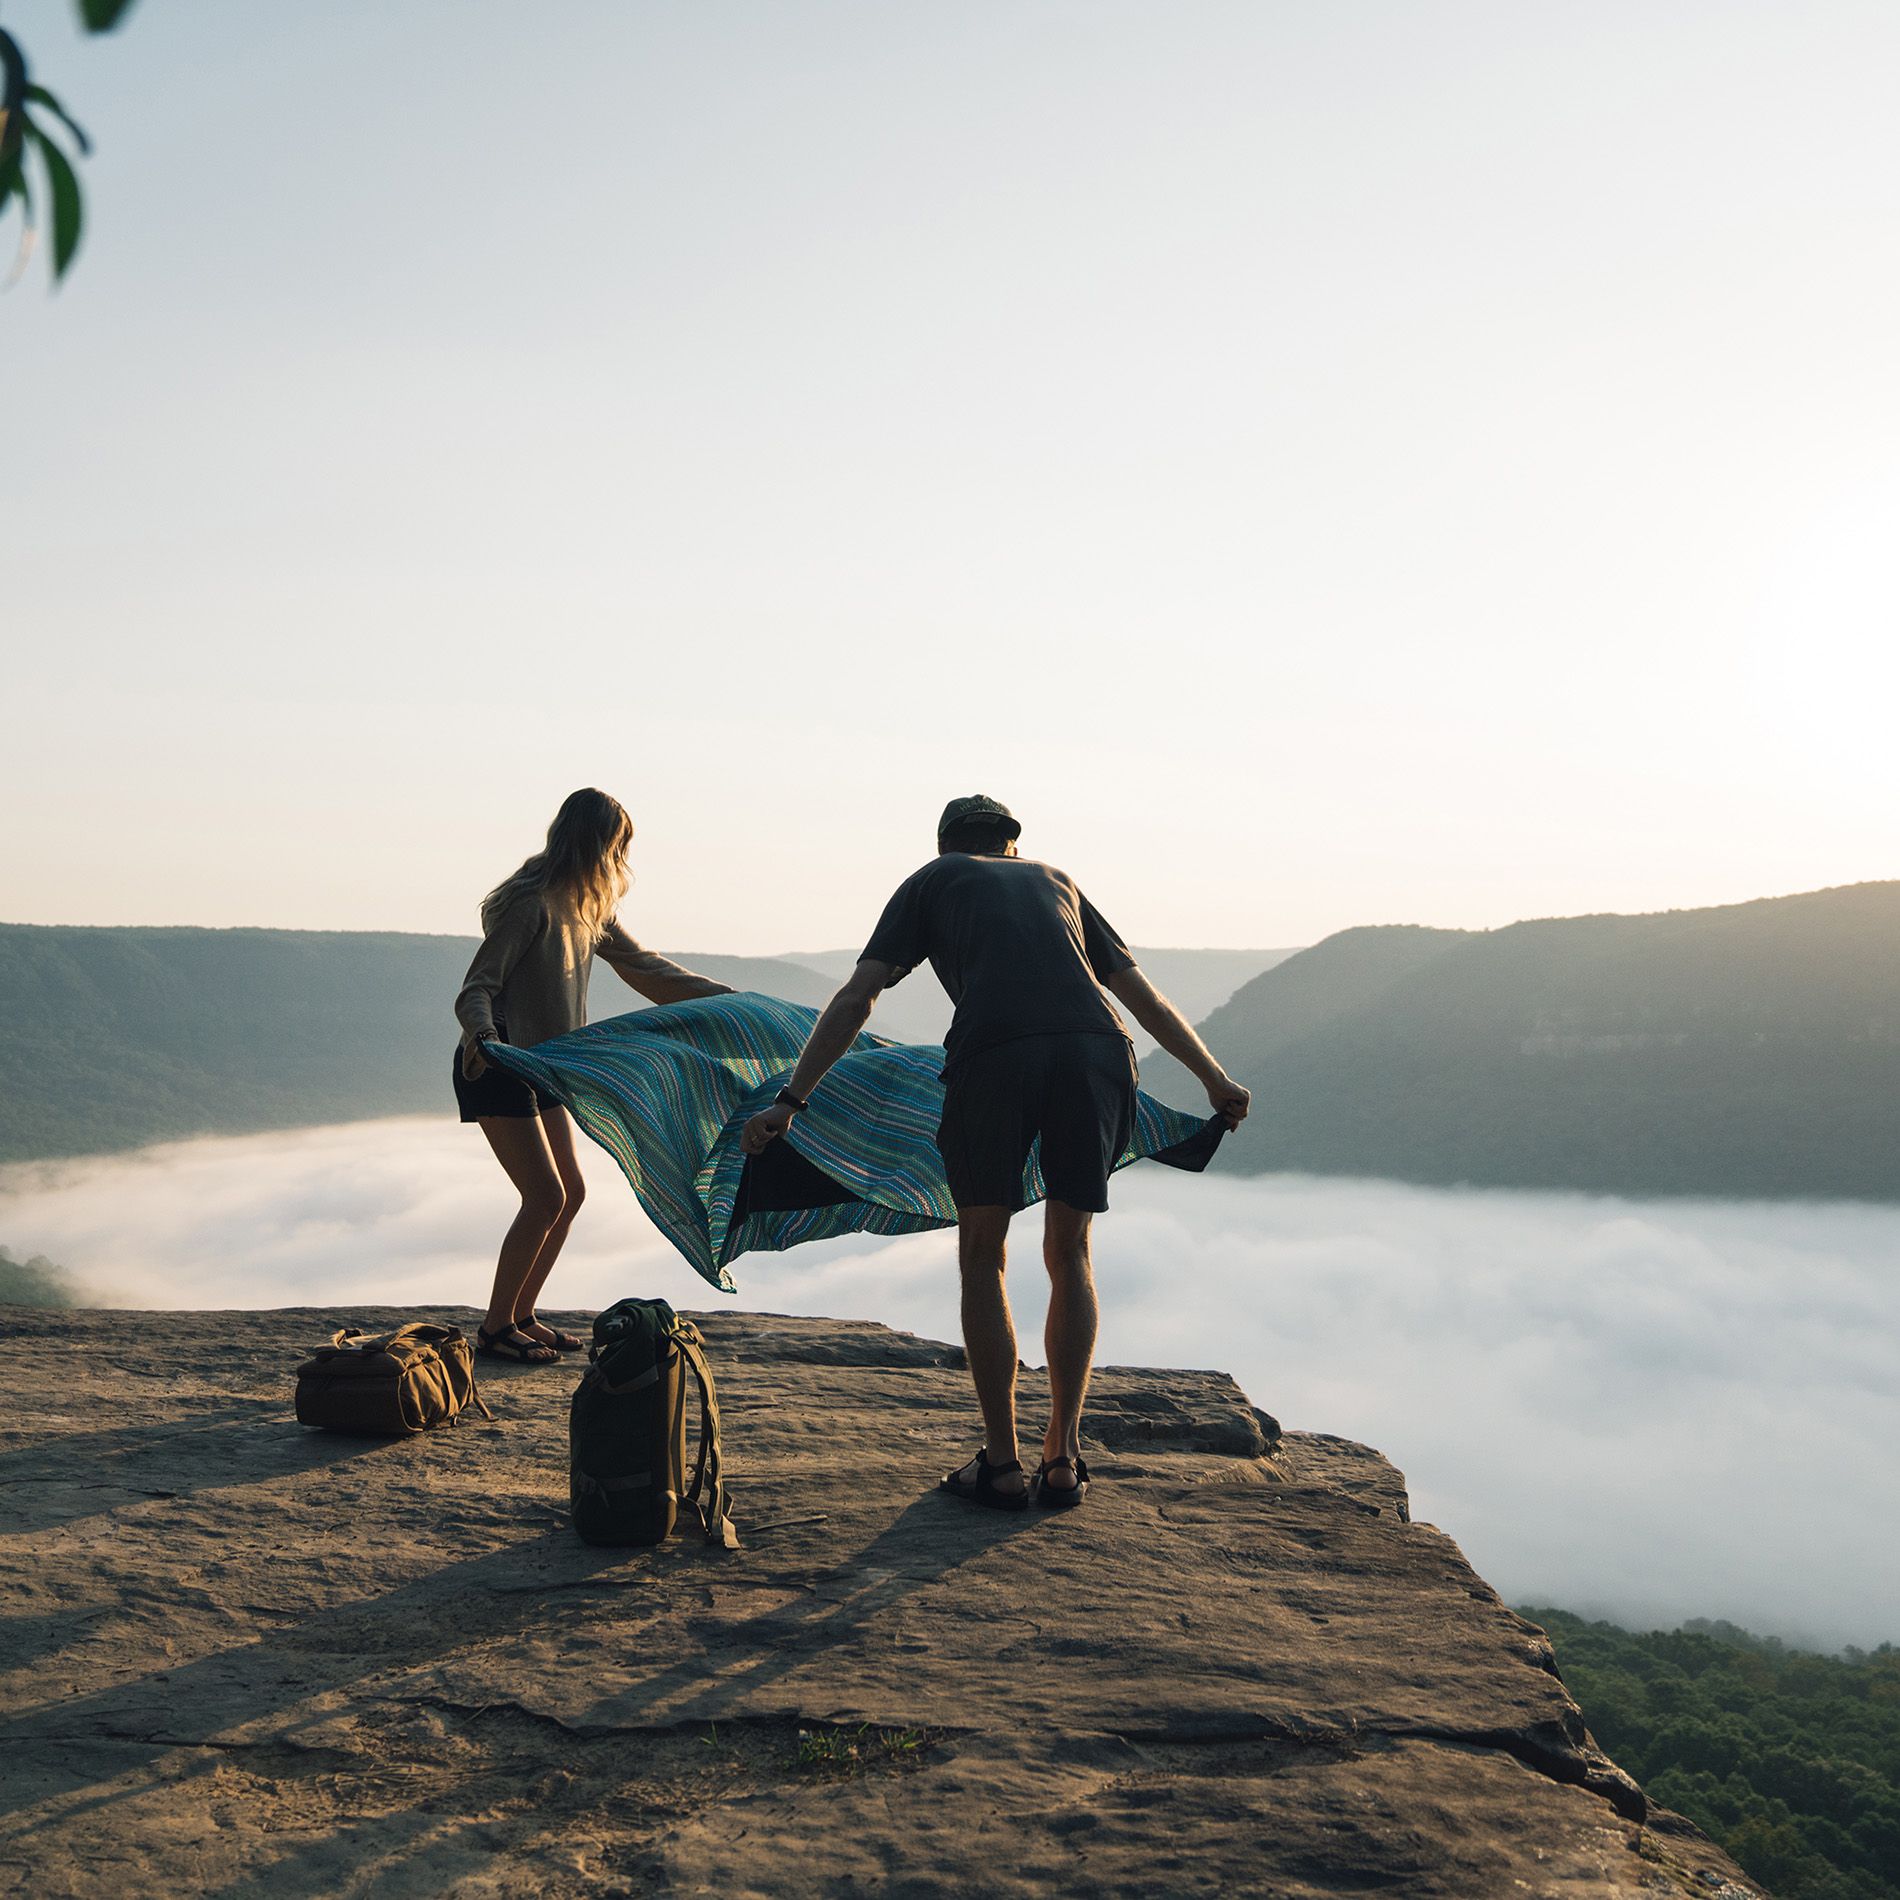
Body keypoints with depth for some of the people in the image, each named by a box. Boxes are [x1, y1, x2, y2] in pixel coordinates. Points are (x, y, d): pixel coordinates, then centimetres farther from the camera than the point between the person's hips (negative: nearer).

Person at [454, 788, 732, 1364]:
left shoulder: (589, 910, 9)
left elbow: (643, 967, 17)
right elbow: (477, 987, -22)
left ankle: (521, 1315, 20)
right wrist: (484, 1036, -43)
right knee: (545, 1196, -11)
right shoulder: (532, 903, -19)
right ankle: (495, 1328, 1)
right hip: (497, 1067, -9)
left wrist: (728, 997, 15)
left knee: (570, 1192, 9)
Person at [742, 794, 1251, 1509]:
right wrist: (1215, 1078, 47)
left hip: (994, 1055, -3)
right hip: (1095, 1049, 3)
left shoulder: (933, 880, 27)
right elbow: (1145, 996, 37)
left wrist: (790, 1100, 14)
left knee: (983, 1258, 14)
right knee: (1069, 1255, 19)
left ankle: (1001, 1464, 15)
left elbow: (856, 998, 16)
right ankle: (1063, 1458, 21)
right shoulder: (1057, 881, 35)